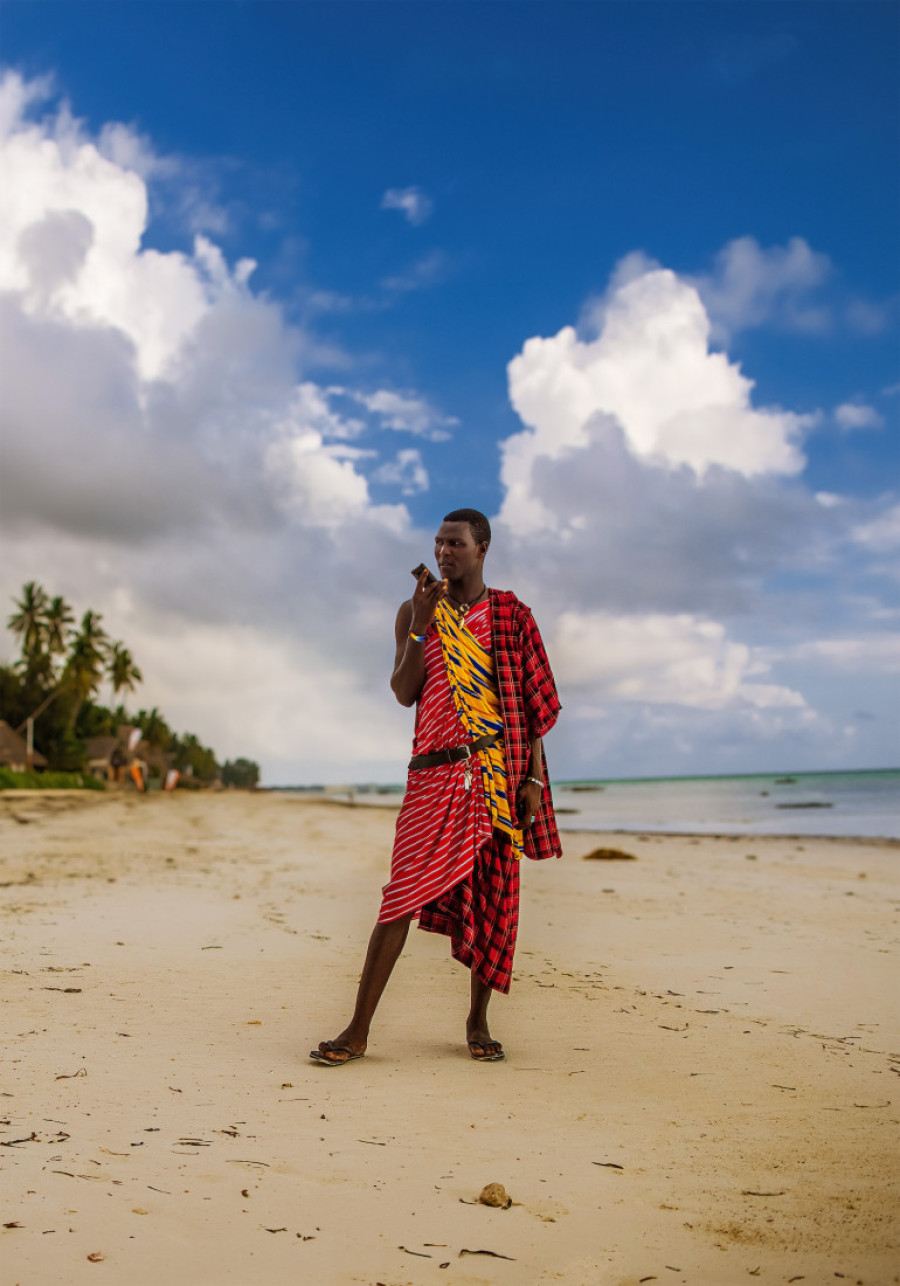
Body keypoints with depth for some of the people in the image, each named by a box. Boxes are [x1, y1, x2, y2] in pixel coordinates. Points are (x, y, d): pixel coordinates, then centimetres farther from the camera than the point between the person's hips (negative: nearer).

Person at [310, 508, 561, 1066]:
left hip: (499, 773, 1)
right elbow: (405, 693, 0)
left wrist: (533, 778, 0)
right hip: (435, 772, 0)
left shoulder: (512, 615, 9)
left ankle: (478, 1020, 20)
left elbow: (534, 703, 7)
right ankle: (359, 1031, -2)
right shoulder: (417, 611, 11)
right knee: (404, 894, -7)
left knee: (493, 895, 4)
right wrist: (421, 624, -10)